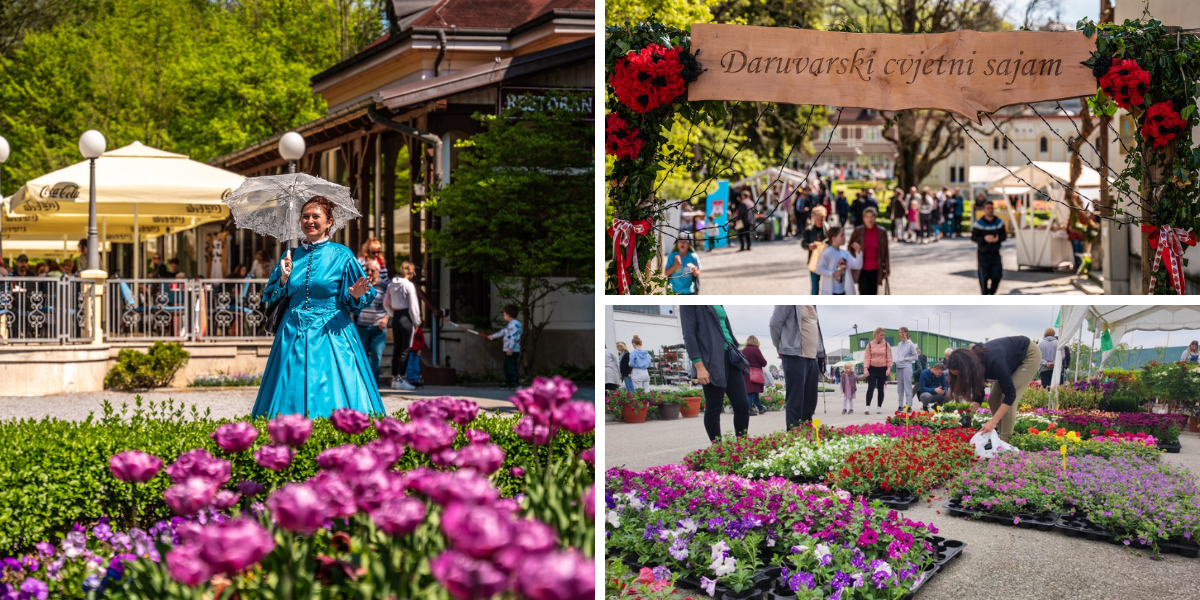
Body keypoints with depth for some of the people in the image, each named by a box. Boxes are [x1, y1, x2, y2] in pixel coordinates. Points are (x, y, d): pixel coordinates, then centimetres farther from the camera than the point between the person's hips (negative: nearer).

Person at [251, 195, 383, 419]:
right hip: (293, 335, 3)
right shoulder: (290, 257, 12)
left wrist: (356, 296, -18)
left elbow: (356, 301, 3)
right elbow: (270, 298, 12)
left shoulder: (341, 255, 2)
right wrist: (283, 280, -5)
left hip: (331, 334, -3)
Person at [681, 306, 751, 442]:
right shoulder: (690, 301, -4)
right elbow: (689, 334, -11)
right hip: (711, 361, -7)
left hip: (729, 357, 7)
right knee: (714, 408, -3)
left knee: (743, 405, 3)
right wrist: (699, 366, -18)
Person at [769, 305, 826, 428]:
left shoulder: (811, 305, 18)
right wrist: (781, 348, 4)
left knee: (810, 399, 10)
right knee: (795, 400, -7)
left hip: (812, 358, 8)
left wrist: (820, 355, 16)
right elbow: (775, 323, -7)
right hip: (795, 356, -8)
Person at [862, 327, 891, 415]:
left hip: (883, 369, 1)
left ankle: (879, 408, 15)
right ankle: (867, 407, -10)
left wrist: (889, 368, -8)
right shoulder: (870, 345, 1)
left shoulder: (886, 344, 3)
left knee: (880, 388, 7)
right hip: (872, 369, -1)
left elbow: (889, 358, 3)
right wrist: (865, 368, -11)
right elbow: (867, 357, 0)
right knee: (871, 388, -10)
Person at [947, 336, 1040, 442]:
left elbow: (1010, 394, -35)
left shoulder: (994, 361, -41)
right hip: (1012, 359, 7)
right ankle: (1001, 436, 7)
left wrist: (992, 422, -39)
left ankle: (1005, 441, -13)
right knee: (993, 399, -2)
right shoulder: (974, 361, -19)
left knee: (1007, 400, -18)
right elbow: (977, 394, -9)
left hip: (1029, 354, -7)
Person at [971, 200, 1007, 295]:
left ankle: (992, 293, 26)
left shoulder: (999, 222, 2)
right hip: (983, 254, -3)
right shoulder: (978, 223, -10)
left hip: (995, 254, 3)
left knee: (997, 276, 2)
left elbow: (1004, 235, 4)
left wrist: (998, 239, -19)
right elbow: (973, 237, -10)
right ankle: (985, 295, 12)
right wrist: (984, 238, -27)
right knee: (984, 277, -3)